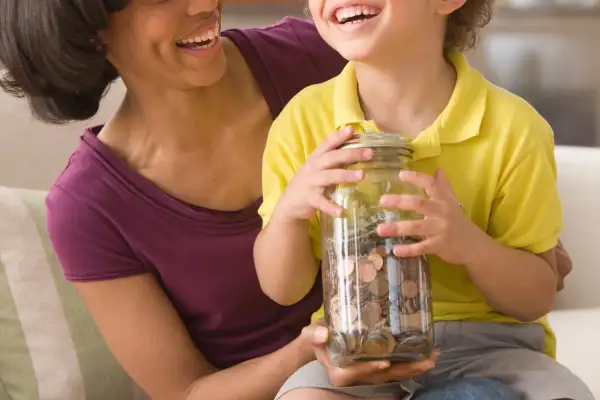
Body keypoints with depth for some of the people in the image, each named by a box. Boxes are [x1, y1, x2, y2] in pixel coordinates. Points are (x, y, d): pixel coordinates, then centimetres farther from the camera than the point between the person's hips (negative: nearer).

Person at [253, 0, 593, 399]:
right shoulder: (304, 119, -5)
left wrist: (471, 245, -24)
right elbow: (283, 290, 1)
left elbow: (536, 298, -4)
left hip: (485, 344, 0)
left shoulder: (513, 127, -9)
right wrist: (288, 209, -20)